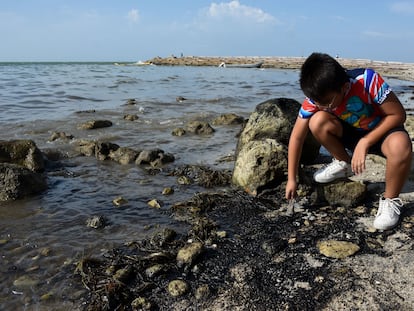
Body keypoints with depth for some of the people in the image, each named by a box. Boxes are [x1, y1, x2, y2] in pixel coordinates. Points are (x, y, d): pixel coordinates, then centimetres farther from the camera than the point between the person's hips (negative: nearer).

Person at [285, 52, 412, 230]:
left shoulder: (368, 80, -32)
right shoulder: (316, 97, -22)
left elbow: (398, 114, -21)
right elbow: (297, 137, -16)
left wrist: (365, 143, -28)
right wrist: (292, 179, -15)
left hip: (382, 130, -3)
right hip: (352, 134, 4)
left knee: (400, 146, -40)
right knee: (317, 122, -26)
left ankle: (390, 200, -12)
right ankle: (344, 165, 2)